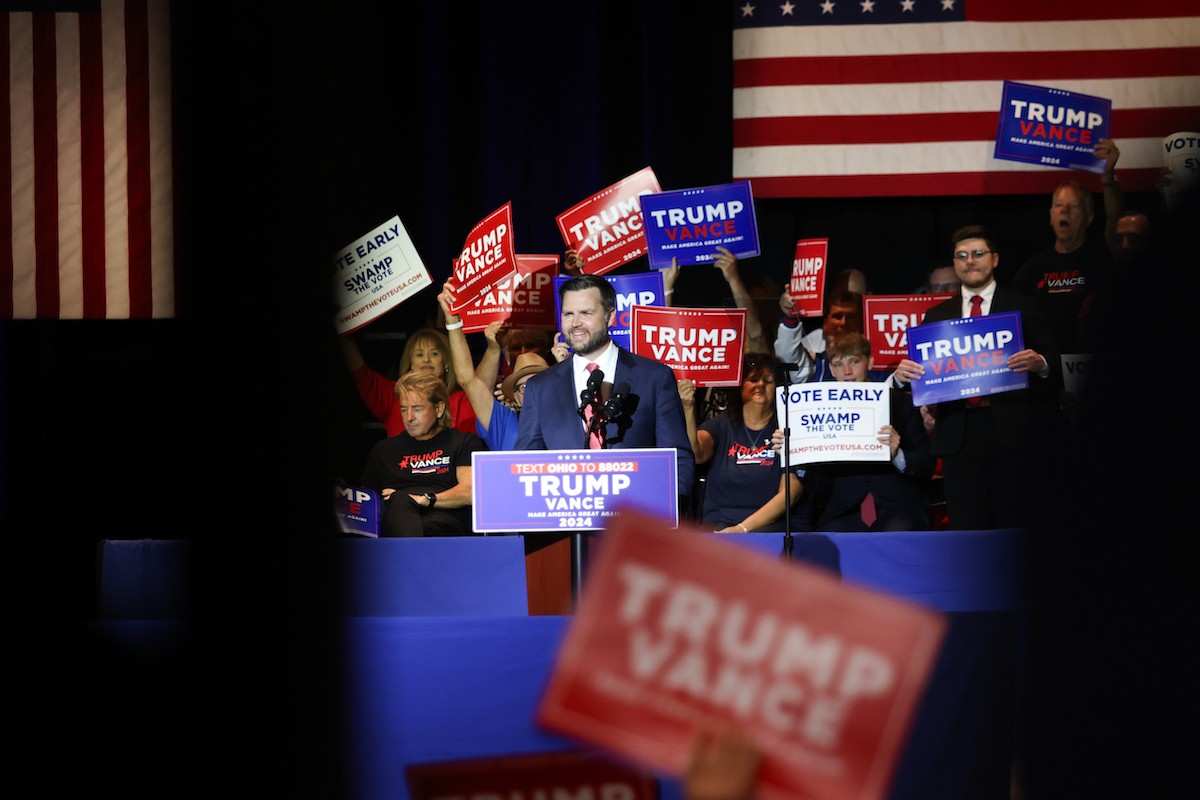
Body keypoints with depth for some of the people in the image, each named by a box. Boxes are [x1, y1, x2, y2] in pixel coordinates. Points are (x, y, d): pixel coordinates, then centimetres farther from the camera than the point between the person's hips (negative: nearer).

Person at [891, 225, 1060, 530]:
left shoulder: (1023, 307, 9)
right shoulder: (937, 316, 17)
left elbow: (1053, 365, 3)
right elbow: (924, 373, 12)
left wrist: (1040, 364, -19)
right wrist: (903, 374, -9)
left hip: (1011, 433, -3)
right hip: (958, 435, 3)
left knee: (1016, 525, -6)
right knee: (967, 527, 1)